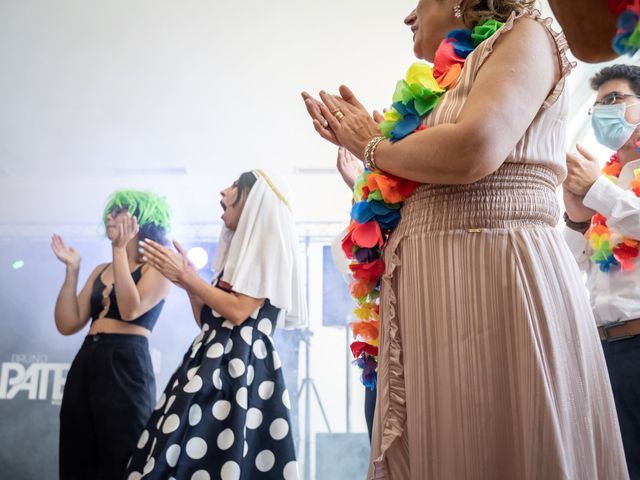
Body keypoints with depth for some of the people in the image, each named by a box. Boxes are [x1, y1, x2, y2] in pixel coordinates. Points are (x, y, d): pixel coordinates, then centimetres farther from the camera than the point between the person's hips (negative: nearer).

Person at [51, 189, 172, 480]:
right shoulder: (101, 270, 18)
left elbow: (130, 310, -17)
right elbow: (68, 325, 11)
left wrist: (119, 249, -13)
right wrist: (71, 270, 5)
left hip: (127, 366, -6)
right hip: (85, 364, 7)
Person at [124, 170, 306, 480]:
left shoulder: (269, 245, -4)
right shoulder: (238, 251, 23)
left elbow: (238, 312, -15)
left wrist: (187, 276, -8)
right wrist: (187, 281, 12)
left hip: (240, 365, -8)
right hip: (212, 362, 9)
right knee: (188, 453, 0)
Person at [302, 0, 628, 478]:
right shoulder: (446, 84, 24)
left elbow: (475, 150, -18)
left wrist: (376, 148, -2)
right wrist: (363, 143, 16)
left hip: (499, 273, -8)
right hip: (434, 285, 8)